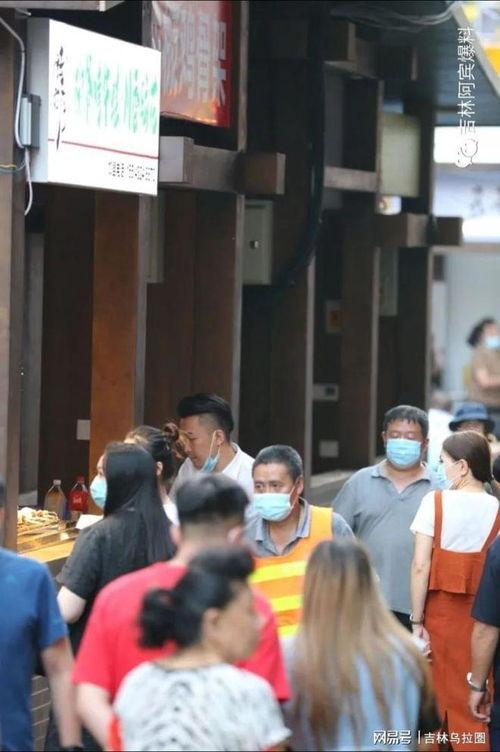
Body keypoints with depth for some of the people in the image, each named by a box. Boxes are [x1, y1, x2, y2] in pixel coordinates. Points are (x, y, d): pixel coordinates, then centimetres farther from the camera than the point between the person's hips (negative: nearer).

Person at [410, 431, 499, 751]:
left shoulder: (435, 502, -6)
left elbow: (421, 566, -9)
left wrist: (417, 620, -4)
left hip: (439, 611, -1)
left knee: (436, 697, 11)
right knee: (473, 705, 5)